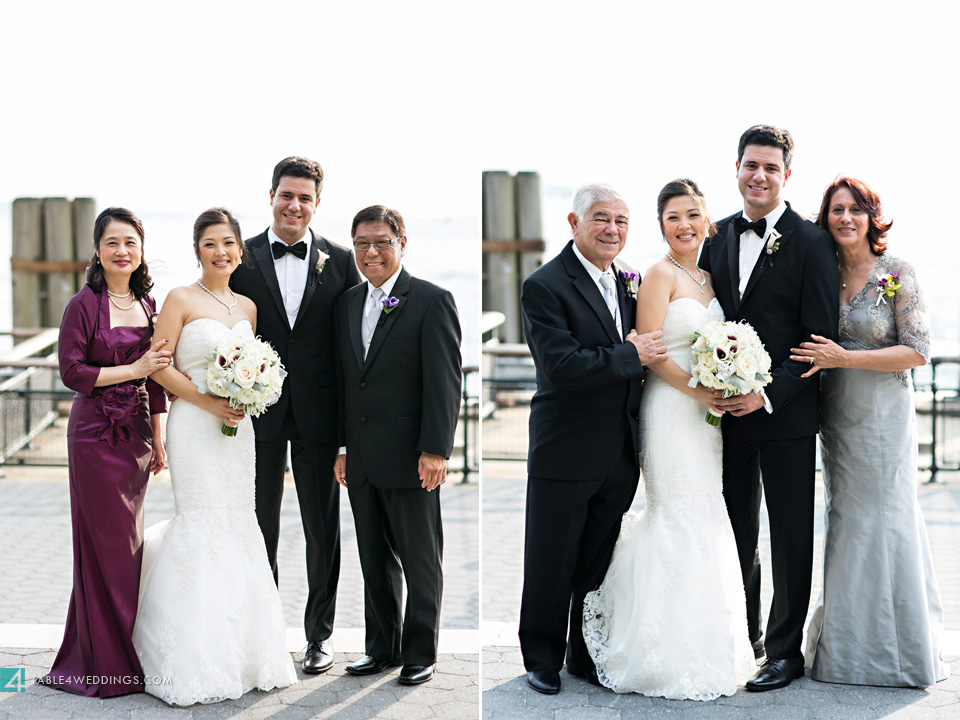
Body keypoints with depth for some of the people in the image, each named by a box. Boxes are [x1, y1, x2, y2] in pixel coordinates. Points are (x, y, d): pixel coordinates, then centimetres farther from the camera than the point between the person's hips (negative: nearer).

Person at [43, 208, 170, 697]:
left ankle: (125, 652, 20)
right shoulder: (84, 305, -7)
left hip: (137, 434, 6)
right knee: (107, 543, -2)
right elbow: (72, 371, -12)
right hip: (96, 435, -6)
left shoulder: (147, 303, 10)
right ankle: (106, 663, 8)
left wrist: (157, 439, 14)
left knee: (129, 542, 10)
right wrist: (133, 370, -15)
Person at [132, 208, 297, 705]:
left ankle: (241, 653, 16)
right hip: (194, 424, -6)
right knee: (201, 525, -6)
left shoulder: (248, 308, 13)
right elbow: (159, 366, -8)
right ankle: (196, 665, 2)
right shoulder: (181, 299, -4)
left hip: (237, 427, 6)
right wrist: (208, 401, -16)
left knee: (238, 524, 6)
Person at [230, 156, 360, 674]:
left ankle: (319, 632, 21)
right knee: (258, 526, 11)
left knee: (323, 530, 8)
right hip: (258, 412, 0)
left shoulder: (339, 261, 2)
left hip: (318, 414, 0)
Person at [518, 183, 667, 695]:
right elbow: (562, 367, -24)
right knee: (551, 567, 8)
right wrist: (633, 355, -18)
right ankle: (543, 658, 25)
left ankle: (588, 655, 31)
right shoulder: (545, 287, -13)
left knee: (598, 565, 16)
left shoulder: (626, 283, 9)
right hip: (565, 456, -6)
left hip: (619, 457, 6)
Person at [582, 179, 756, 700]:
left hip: (705, 412, 8)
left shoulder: (708, 278, 15)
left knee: (704, 517, 10)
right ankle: (682, 657, 5)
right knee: (684, 519, -5)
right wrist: (698, 390, -20)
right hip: (671, 408, -8)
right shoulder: (661, 274, -9)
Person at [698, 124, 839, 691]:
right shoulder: (718, 237, 9)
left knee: (791, 538, 5)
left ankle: (785, 650, 17)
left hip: (786, 413, -5)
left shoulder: (812, 242, -7)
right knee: (738, 534, 15)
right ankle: (742, 638, 29)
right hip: (729, 411, 5)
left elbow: (821, 339, -10)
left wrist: (770, 394, -18)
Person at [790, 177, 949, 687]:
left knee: (882, 524, 0)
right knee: (845, 526, 10)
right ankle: (847, 647, 21)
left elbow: (917, 350, -12)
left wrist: (845, 358, -19)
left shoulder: (897, 274, -8)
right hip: (837, 415, 4)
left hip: (883, 416, -4)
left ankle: (895, 650, 14)